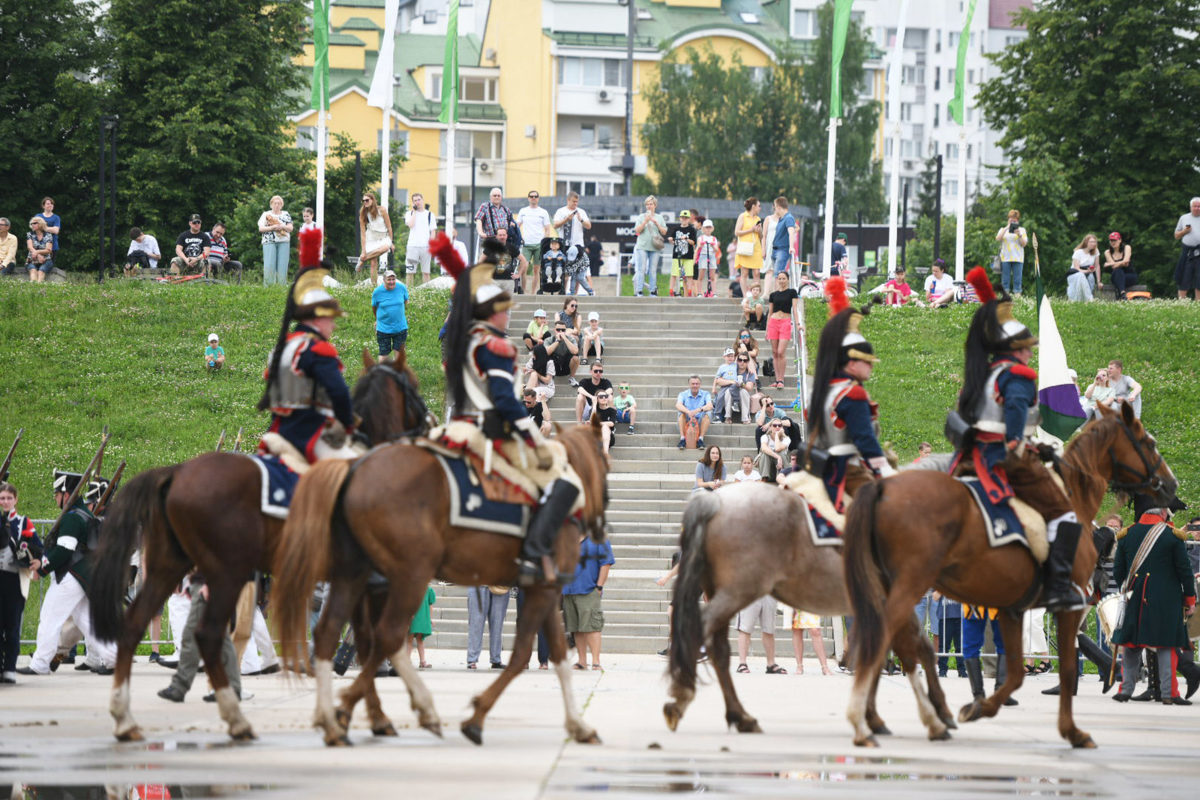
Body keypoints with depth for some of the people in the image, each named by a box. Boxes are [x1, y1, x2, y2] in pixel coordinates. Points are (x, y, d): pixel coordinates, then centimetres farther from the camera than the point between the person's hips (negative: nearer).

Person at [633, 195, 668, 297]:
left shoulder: (659, 218, 13)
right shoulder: (641, 217, 9)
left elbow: (664, 232, 8)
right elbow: (637, 230, 0)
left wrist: (656, 223, -4)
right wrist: (645, 221, -10)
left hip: (655, 248, 1)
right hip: (642, 247, -1)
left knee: (653, 270, 0)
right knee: (641, 269, -9)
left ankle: (653, 292, 3)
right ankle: (639, 291, -10)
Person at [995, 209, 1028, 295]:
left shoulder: (1022, 230, 12)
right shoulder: (1003, 229, 13)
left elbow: (1024, 244, 4)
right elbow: (998, 239, -5)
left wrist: (1019, 235, -13)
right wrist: (1006, 228, -8)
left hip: (1018, 258, 0)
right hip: (1005, 258, 0)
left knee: (1017, 279, -5)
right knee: (1005, 279, -2)